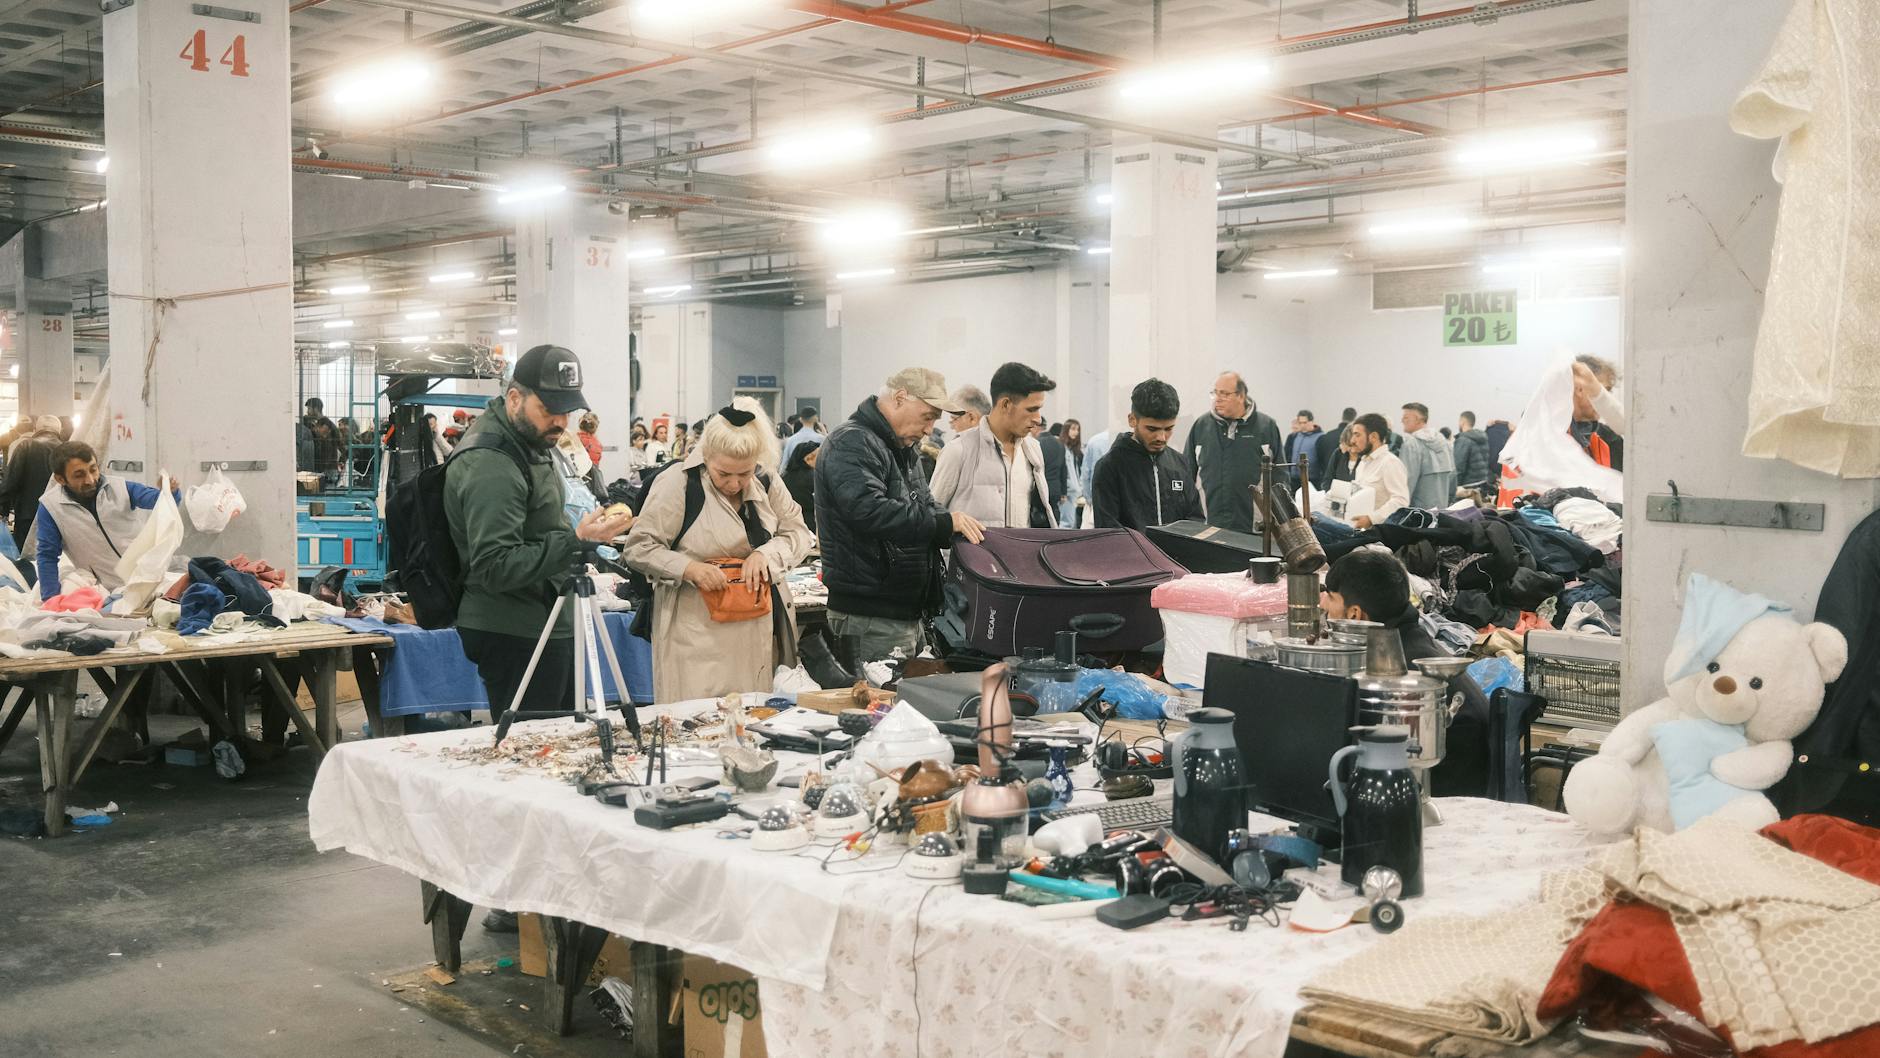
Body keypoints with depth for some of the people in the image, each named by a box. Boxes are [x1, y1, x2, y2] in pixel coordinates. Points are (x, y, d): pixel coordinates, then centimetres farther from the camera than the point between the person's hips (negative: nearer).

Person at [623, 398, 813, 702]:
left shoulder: (766, 482, 6)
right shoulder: (679, 484, -9)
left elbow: (799, 533, 10)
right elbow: (638, 548, -6)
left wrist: (765, 554, -11)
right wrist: (689, 568, -22)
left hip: (758, 631, 4)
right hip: (697, 637, -4)